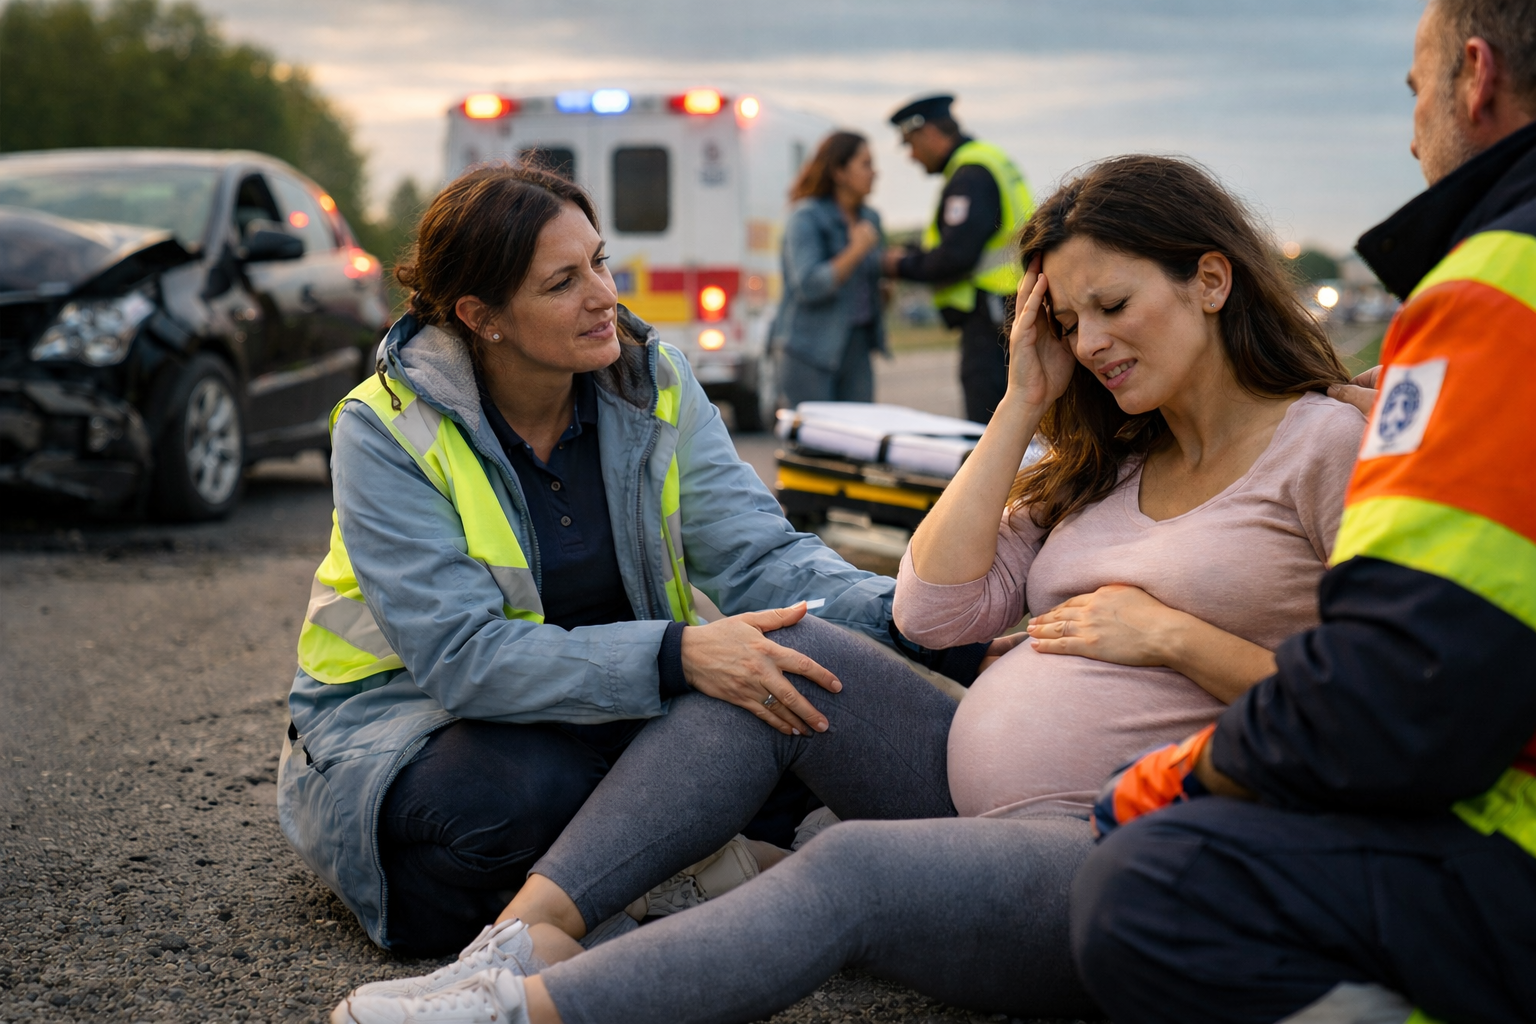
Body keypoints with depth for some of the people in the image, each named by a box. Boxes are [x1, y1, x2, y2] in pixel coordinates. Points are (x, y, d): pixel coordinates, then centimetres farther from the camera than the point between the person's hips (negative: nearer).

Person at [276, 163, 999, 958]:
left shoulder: (653, 384, -5)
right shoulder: (387, 431, -18)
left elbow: (758, 554, -13)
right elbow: (463, 655, -28)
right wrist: (675, 655, -42)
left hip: (605, 708, 5)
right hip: (407, 711, -4)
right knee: (530, 790, -38)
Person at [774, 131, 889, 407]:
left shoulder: (870, 218, 13)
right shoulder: (806, 218, -9)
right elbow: (808, 285, -19)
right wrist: (856, 251, -22)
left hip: (856, 348, 7)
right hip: (811, 352, -7)